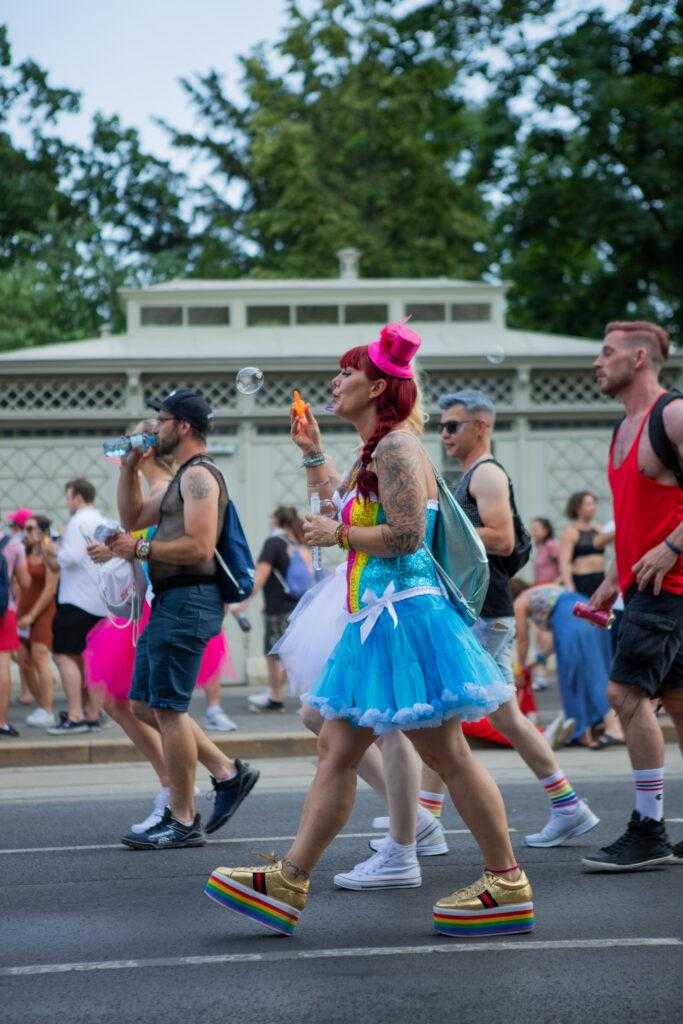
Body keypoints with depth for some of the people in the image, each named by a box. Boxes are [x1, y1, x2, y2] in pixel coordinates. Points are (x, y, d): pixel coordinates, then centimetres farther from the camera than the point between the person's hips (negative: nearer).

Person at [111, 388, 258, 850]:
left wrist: (141, 548, -15)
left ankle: (182, 822, -1)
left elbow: (199, 548, -22)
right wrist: (130, 467, 17)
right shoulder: (183, 478, 21)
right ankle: (228, 772, 16)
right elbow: (133, 516, 27)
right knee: (146, 704, 13)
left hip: (187, 602, -11)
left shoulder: (199, 474, -12)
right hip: (171, 603, 11)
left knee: (167, 708, -7)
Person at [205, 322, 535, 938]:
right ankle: (288, 884, 11)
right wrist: (312, 451, 29)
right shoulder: (375, 452, 18)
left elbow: (407, 535, -23)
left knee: (448, 755, -5)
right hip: (375, 618, 10)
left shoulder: (397, 448, -13)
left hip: (403, 613, -10)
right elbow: (342, 504, 35)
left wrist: (337, 535, -10)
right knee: (337, 750, 9)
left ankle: (508, 887, 2)